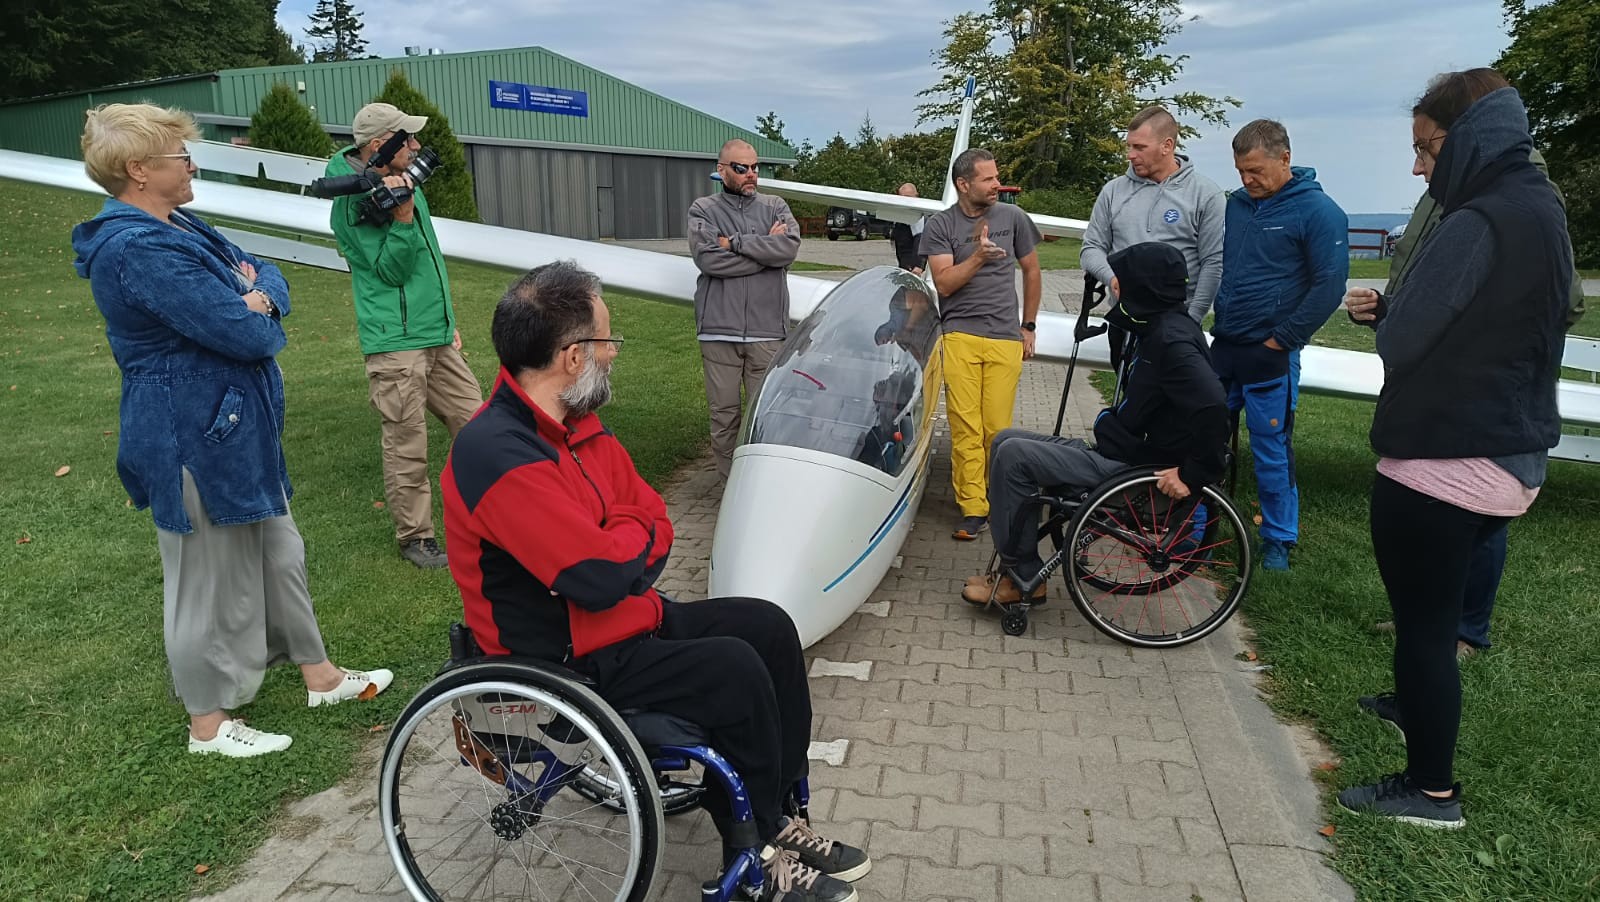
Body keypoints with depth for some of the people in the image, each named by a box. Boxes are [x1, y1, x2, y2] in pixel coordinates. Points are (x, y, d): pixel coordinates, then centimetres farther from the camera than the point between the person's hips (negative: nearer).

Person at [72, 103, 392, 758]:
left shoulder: (178, 228, 10)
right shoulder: (140, 249, -23)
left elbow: (267, 274, 10)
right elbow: (246, 335, -27)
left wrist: (258, 295, -13)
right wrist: (256, 314, -4)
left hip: (235, 427, 10)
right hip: (195, 439, -10)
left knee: (277, 551, 18)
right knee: (212, 574, 4)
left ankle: (319, 674, 33)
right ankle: (209, 722, 22)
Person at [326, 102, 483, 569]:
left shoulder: (403, 181, 13)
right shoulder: (351, 202, -12)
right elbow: (391, 270, -15)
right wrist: (403, 214, -25)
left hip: (437, 337, 8)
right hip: (396, 343, -8)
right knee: (407, 446, 0)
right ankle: (414, 536, 15)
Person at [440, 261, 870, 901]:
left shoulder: (577, 426, 4)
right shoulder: (500, 457, -27)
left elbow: (658, 526, 5)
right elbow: (603, 577, -30)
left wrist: (617, 555, -16)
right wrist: (629, 532, -10)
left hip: (629, 616, 9)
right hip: (566, 660, -9)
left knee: (768, 627, 1)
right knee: (732, 670, -20)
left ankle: (775, 815, 12)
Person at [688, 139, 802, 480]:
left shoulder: (775, 206, 13)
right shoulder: (703, 210, 9)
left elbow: (790, 247, -7)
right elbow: (708, 258, -9)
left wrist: (735, 242, -7)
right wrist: (766, 249, -5)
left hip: (767, 329, 1)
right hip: (719, 329, -1)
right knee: (723, 413, 3)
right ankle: (728, 478, 15)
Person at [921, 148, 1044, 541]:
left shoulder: (1013, 217, 10)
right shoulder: (940, 225, 4)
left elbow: (1031, 270, 20)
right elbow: (944, 283, -4)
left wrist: (1028, 326, 19)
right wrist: (977, 257, -19)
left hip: (1006, 338, 1)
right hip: (960, 336, -1)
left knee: (998, 428, -4)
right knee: (965, 427, -7)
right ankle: (973, 508, -1)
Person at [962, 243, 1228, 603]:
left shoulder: (1172, 339, -21)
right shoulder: (1158, 329, 11)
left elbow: (1212, 407, -33)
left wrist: (1194, 475, -26)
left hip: (1132, 468, -10)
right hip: (1118, 453, 10)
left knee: (1013, 456, -17)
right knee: (1007, 440, 7)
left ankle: (1022, 577, -5)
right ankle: (1016, 563, 9)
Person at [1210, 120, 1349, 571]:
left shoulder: (1318, 211, -8)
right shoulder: (1235, 204, 9)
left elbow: (1329, 286, -12)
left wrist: (1282, 339, -12)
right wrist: (1217, 321, 9)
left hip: (1270, 354, -5)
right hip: (1223, 347, 6)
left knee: (1272, 453, 2)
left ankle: (1279, 541, 18)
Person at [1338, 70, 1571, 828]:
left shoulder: (1477, 224, -20)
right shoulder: (1541, 213, 11)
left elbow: (1401, 345, -19)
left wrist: (1383, 321, 3)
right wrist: (1386, 307, 4)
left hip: (1443, 460, -10)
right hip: (1510, 455, 10)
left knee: (1424, 618, 1)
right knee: (1437, 604, 26)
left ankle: (1431, 789, 12)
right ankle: (1420, 705, 46)